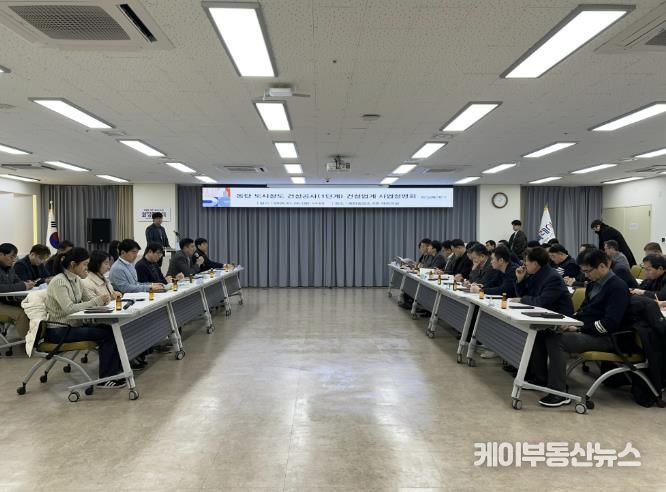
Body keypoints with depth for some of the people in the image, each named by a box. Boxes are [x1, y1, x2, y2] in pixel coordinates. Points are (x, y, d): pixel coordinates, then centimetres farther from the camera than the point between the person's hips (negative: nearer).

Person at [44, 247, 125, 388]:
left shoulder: (76, 279, 7)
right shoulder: (59, 282, -18)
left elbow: (88, 298, 14)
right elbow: (69, 308, -28)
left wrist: (102, 299, -8)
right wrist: (97, 301, -26)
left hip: (74, 324, 8)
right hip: (59, 331, -8)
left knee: (111, 328, -11)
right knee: (107, 334, -19)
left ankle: (115, 369, -2)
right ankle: (105, 379, -10)